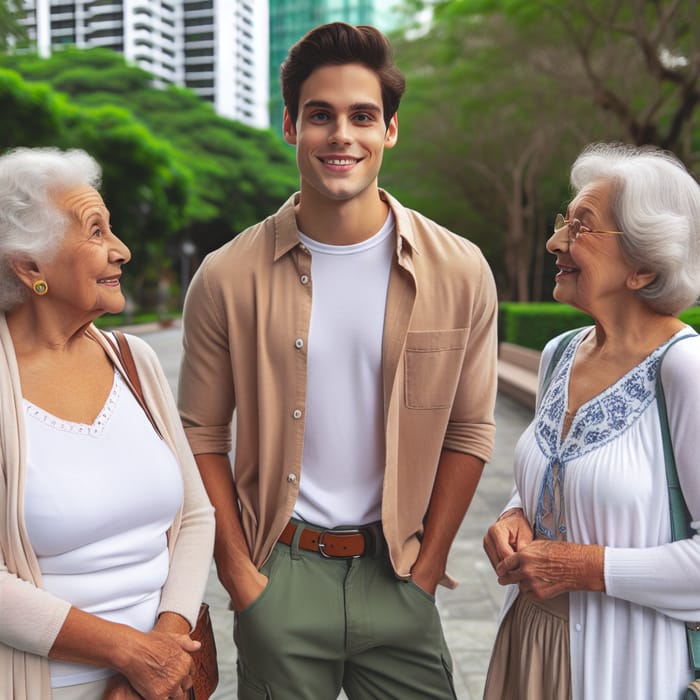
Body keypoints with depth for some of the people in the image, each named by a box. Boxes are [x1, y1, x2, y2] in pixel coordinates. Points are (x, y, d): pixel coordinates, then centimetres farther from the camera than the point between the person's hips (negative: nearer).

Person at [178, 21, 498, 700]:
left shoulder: (460, 272, -5)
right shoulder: (227, 278, -7)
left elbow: (469, 432, 1)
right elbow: (202, 436, 0)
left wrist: (425, 569, 0)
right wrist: (240, 574, -3)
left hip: (397, 570, 1)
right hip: (280, 572, 0)